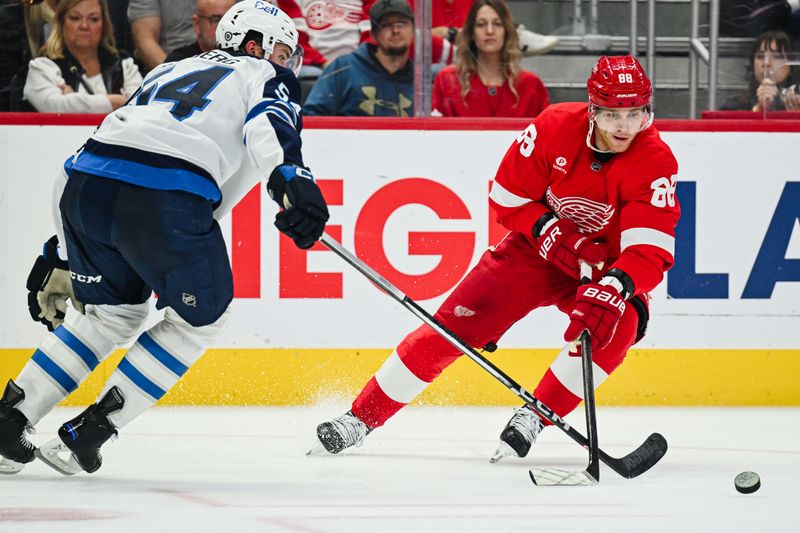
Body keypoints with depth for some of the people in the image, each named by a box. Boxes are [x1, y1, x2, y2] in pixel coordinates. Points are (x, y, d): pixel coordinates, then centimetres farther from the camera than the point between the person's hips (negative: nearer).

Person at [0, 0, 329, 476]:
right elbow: (269, 121, -5)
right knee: (202, 316, 16)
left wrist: (60, 257, 39)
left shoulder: (171, 72, 37)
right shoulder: (266, 77, 20)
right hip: (168, 197, -6)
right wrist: (290, 177, -20)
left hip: (86, 184, 6)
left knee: (115, 311, 28)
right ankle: (86, 435, 11)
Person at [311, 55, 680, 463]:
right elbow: (508, 196, -9)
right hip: (536, 248, 1)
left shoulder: (656, 163, -23)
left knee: (616, 325, -31)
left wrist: (612, 289, -48)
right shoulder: (555, 127, -19)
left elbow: (651, 252, -31)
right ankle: (362, 417, 2)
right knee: (455, 325, -8)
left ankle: (532, 419, -14)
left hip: (605, 265, -1)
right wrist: (551, 233, -24)